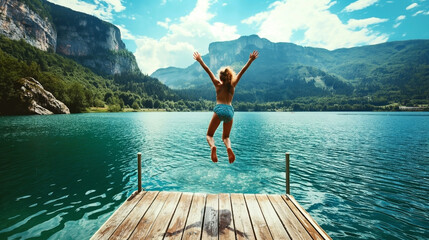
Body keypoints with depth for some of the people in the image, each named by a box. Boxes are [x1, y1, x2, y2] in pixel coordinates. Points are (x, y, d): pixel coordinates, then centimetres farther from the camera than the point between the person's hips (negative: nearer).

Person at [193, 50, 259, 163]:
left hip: (219, 109, -2)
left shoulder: (218, 84, 11)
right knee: (225, 136, 18)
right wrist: (251, 60, 18)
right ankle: (228, 147, -15)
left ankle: (213, 146, -24)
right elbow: (242, 71, 15)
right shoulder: (233, 85, 13)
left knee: (209, 135, 8)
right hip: (230, 110, 2)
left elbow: (208, 71, 14)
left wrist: (200, 61, 21)